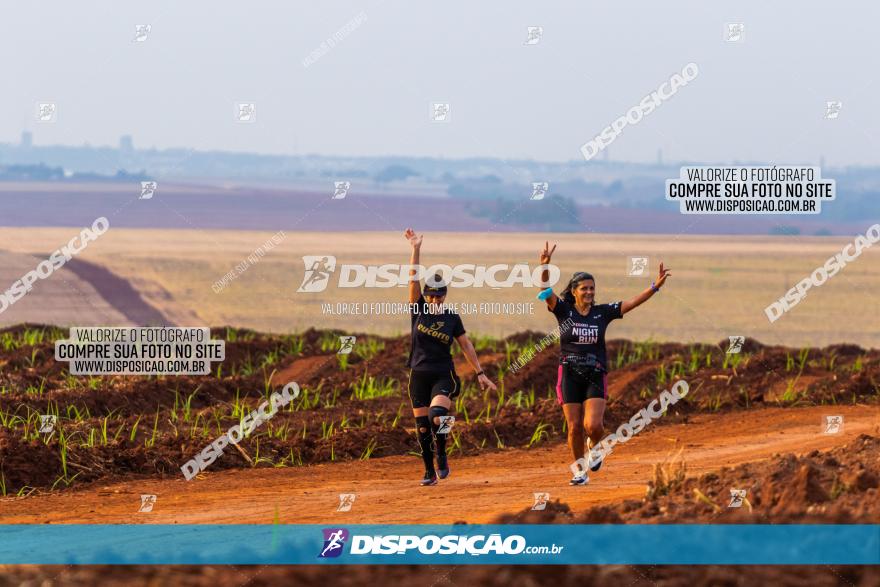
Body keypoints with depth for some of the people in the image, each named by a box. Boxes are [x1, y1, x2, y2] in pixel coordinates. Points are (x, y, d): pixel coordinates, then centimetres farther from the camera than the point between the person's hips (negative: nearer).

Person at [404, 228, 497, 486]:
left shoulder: (452, 317, 1)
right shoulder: (418, 309, 0)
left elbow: (466, 345, 8)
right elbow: (413, 278, -10)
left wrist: (480, 373, 5)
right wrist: (415, 249, -20)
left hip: (443, 375, -2)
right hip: (419, 375, 2)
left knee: (437, 416, -25)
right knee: (422, 426, 3)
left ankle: (441, 457, 0)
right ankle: (429, 471, 18)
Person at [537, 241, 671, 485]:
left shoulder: (602, 313, 2)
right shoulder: (563, 311, -2)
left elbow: (633, 302, -1)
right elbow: (546, 291, -17)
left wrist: (656, 286, -14)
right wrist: (545, 266, -35)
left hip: (596, 376, 0)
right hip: (569, 375, 0)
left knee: (593, 425, -16)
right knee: (574, 427, 0)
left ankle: (595, 446, 19)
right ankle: (580, 471, 17)